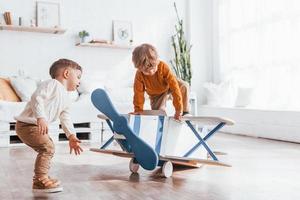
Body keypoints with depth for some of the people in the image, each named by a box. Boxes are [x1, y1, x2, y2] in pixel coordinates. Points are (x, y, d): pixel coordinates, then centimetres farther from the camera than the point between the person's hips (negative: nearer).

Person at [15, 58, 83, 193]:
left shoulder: (65, 98, 18)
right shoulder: (52, 84, -10)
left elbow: (65, 119, 17)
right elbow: (37, 98, -24)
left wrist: (71, 136, 6)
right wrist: (40, 118, -35)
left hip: (37, 126, 11)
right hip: (27, 124, -11)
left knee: (47, 149, 18)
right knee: (47, 147, -16)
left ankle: (41, 178, 30)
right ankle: (40, 180, -9)